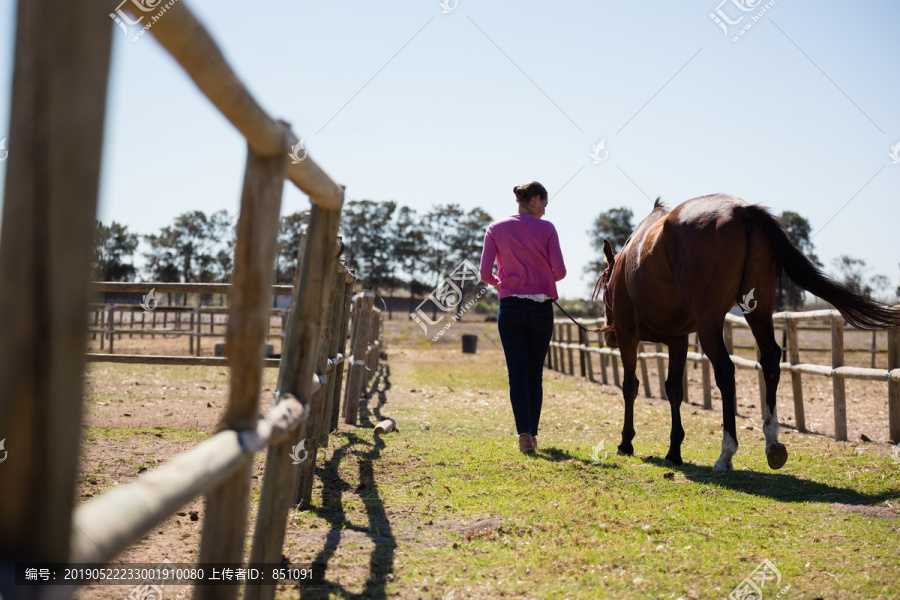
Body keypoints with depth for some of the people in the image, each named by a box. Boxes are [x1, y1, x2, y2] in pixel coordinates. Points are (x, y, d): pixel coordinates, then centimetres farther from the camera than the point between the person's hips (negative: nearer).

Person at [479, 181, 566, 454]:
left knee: (517, 374, 1)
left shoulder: (496, 229, 1)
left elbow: (485, 274, -3)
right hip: (541, 307, 0)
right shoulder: (546, 229, -3)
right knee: (535, 374, 12)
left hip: (510, 307, 0)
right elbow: (559, 272, -7)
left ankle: (524, 434, -12)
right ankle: (532, 433, 19)